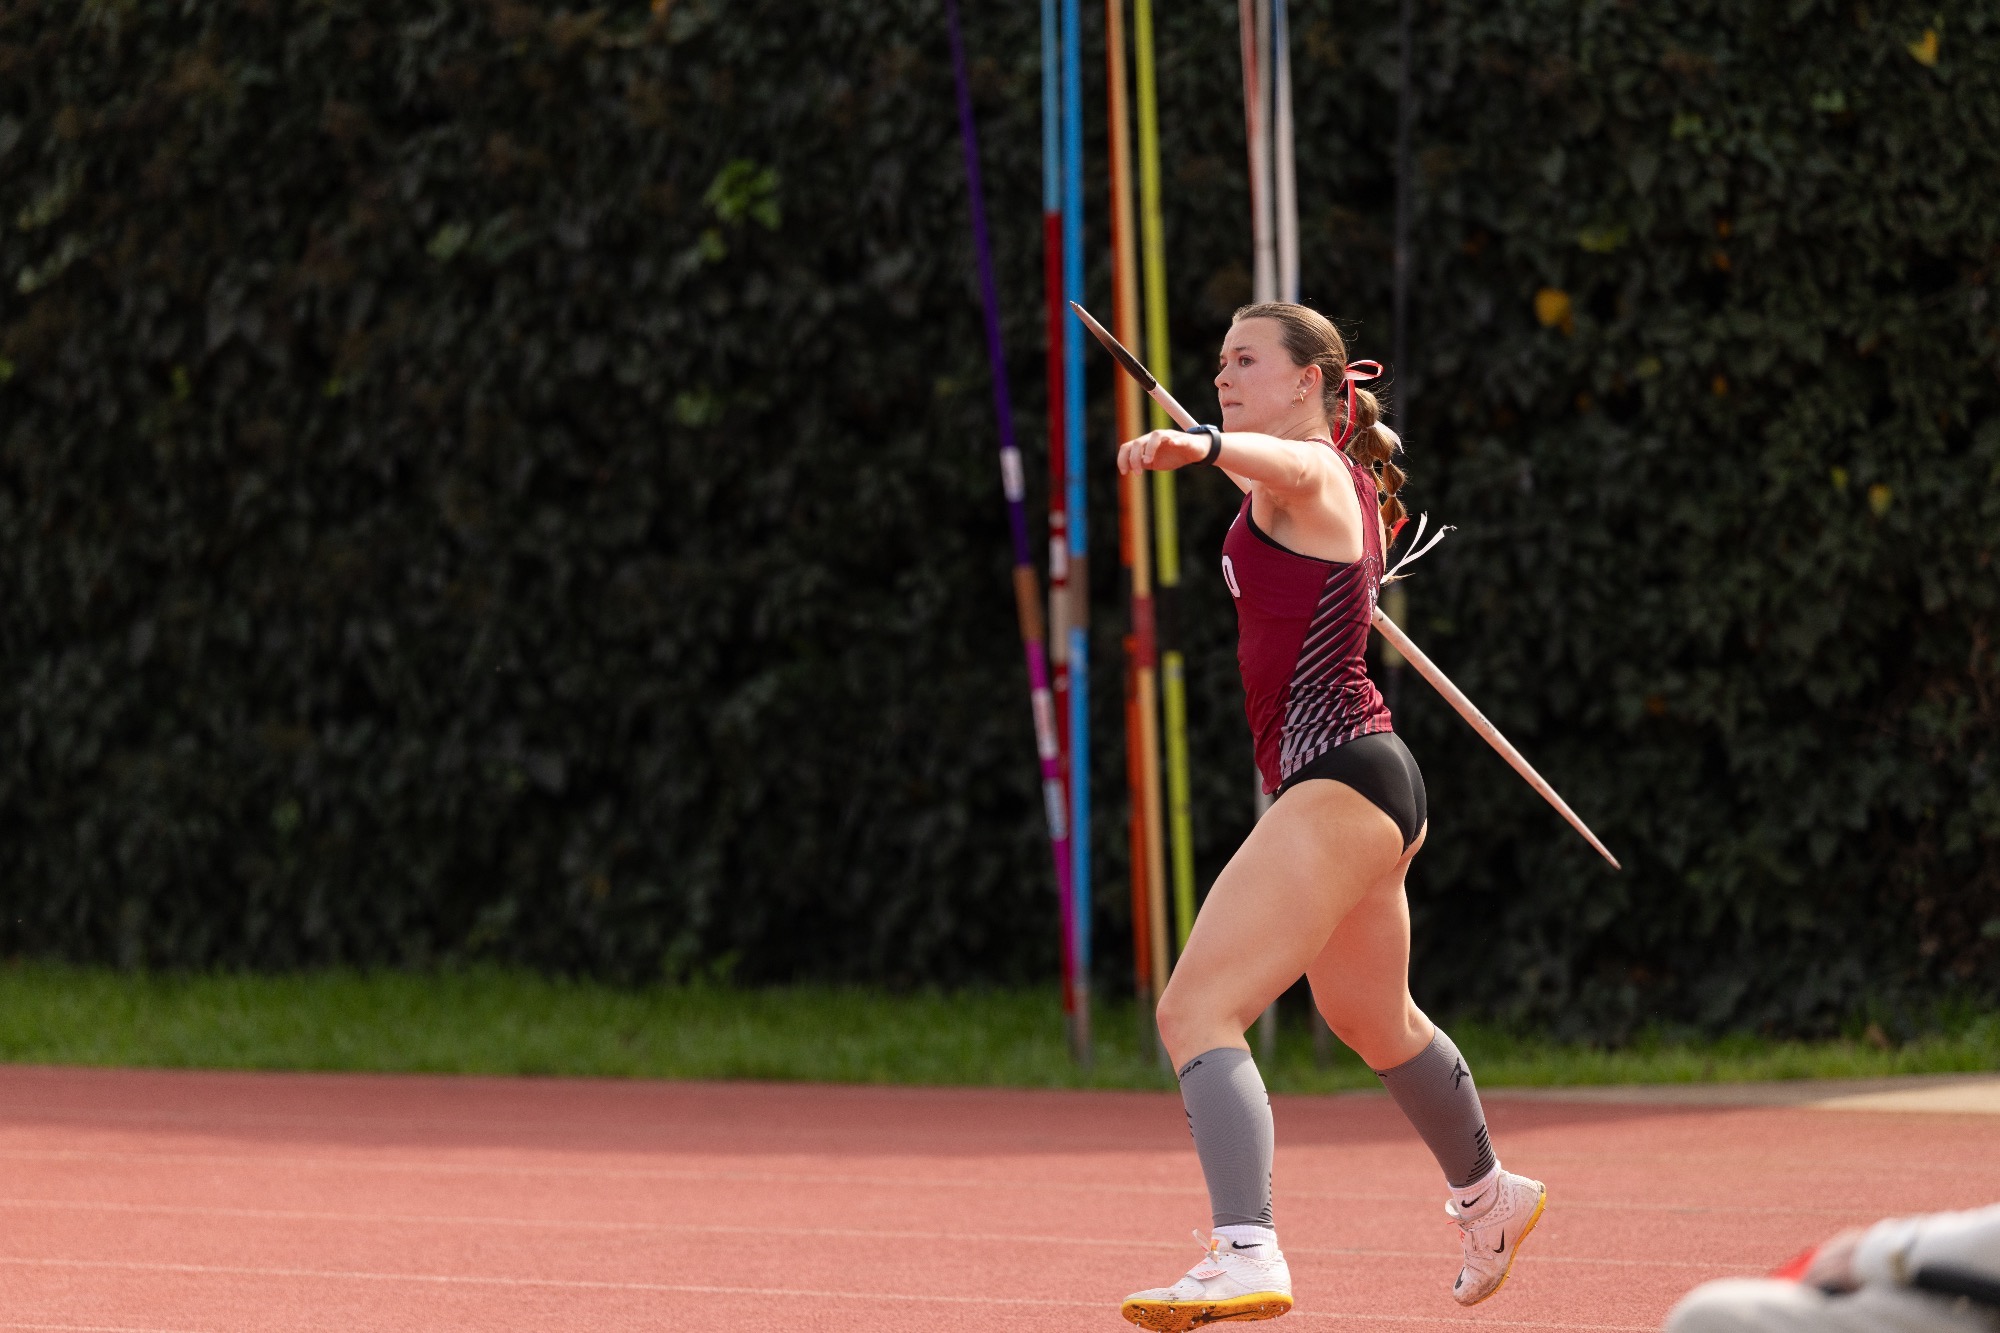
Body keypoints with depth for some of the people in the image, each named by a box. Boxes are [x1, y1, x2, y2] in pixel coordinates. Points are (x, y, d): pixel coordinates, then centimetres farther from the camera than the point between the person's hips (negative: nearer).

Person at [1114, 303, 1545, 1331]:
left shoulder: (1312, 471, -12)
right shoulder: (1347, 487, 16)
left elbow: (1289, 465, -40)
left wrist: (1202, 446, -58)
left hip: (1336, 783, -11)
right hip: (1371, 783, 11)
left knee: (1196, 1011, -21)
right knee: (1373, 1024, 32)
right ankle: (1488, 1194, 54)